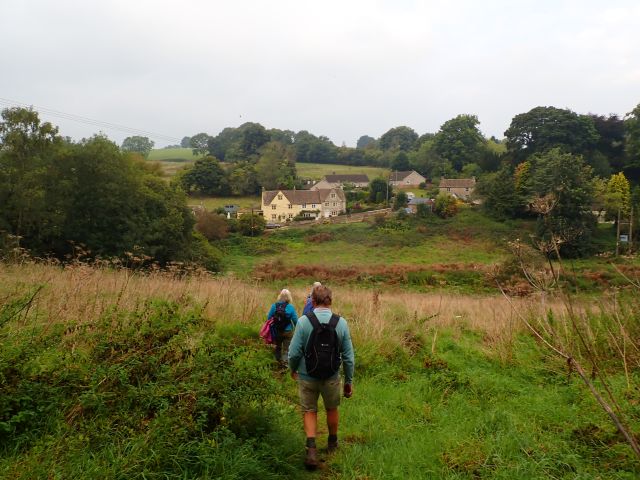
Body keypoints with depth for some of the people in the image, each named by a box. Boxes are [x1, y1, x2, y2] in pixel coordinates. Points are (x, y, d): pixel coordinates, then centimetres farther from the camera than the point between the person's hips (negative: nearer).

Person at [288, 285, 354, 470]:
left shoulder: (304, 321, -15)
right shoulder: (341, 323, -10)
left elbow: (294, 352, -13)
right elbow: (348, 356, -6)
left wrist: (293, 369, 8)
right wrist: (349, 380, 6)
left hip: (307, 377, -1)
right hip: (331, 377, 2)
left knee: (309, 411, 16)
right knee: (332, 409, 24)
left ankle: (311, 448, 1)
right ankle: (332, 442, 42)